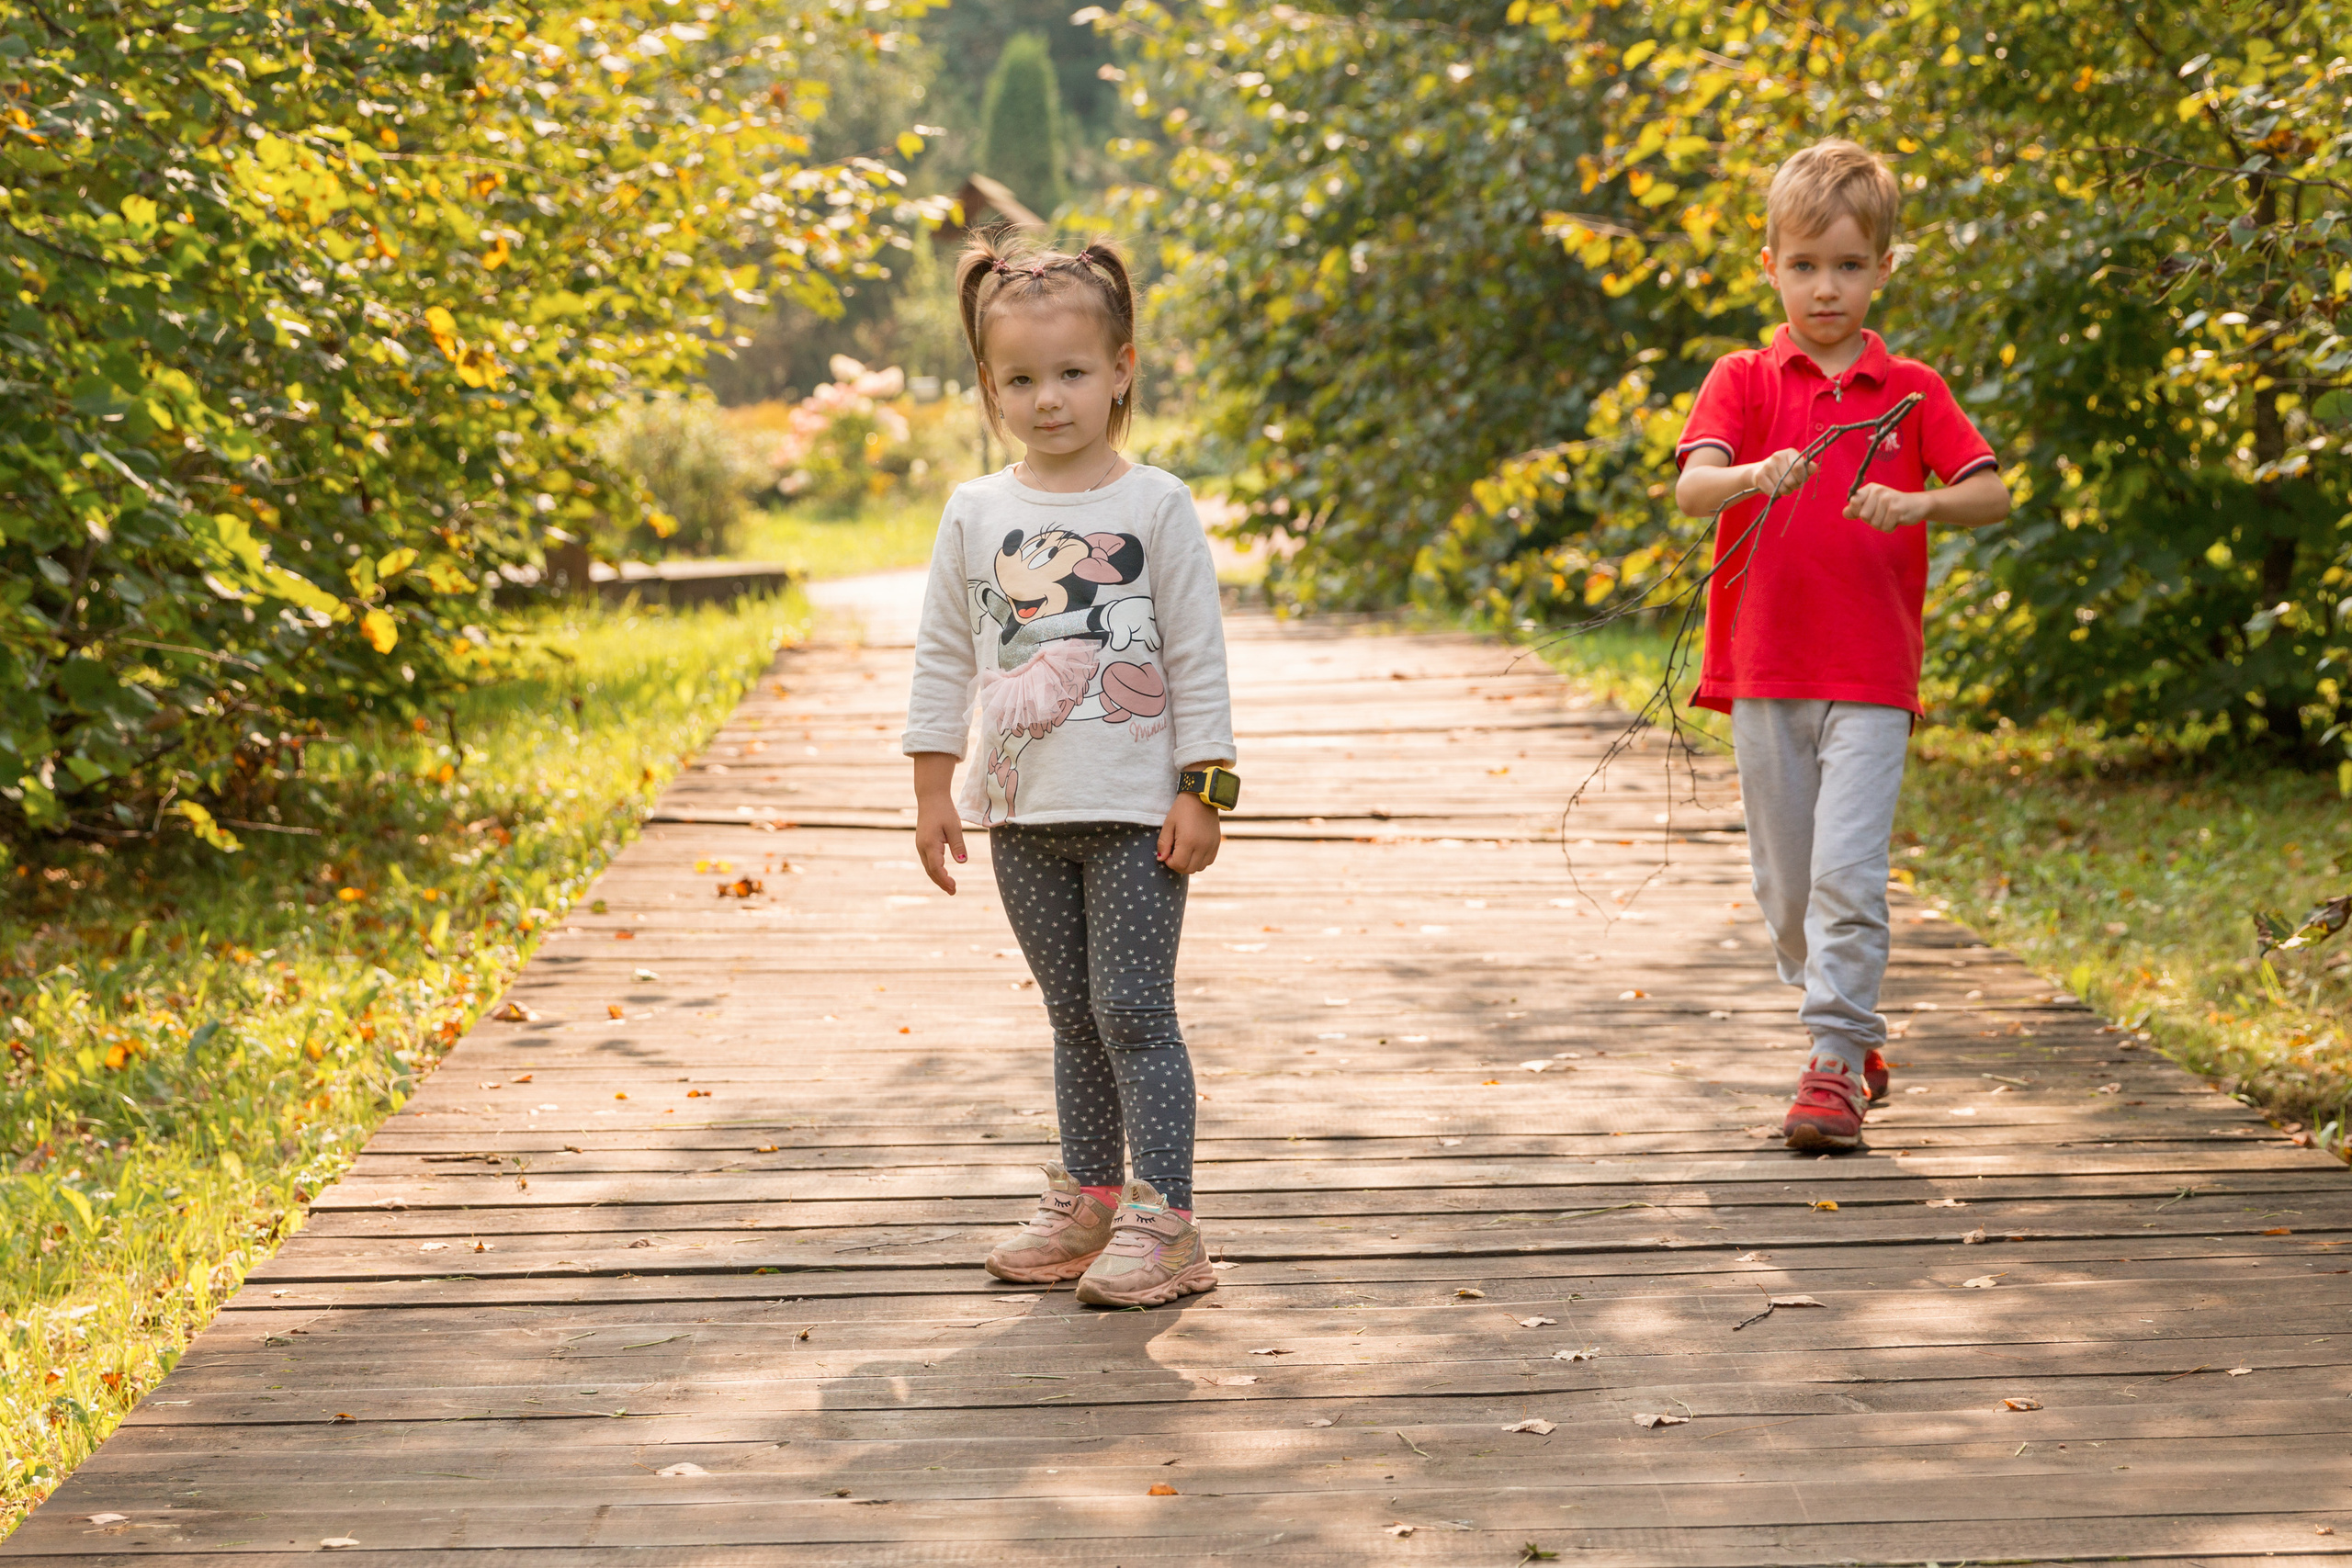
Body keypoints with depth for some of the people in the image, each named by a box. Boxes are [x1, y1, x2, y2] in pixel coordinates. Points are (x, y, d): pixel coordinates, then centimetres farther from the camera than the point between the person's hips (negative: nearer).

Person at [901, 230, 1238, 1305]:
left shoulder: (1155, 507, -4)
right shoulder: (976, 513, 5)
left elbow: (1197, 658, -4)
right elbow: (944, 657, 10)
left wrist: (1202, 791, -8)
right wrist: (933, 789, 7)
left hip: (1136, 811, -4)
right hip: (1022, 812, 4)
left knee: (1133, 1012, -6)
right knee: (1072, 1016, 12)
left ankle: (1163, 1220, -2)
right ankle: (1088, 1201, 22)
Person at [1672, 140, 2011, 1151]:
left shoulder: (1911, 391, 6)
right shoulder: (1744, 381, 4)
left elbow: (1992, 495, -3)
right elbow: (1690, 488, -11)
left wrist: (1917, 502, -22)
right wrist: (1755, 476, -32)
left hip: (1871, 676, -1)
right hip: (1763, 669, 2)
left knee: (1848, 870, -12)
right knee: (1785, 880, 10)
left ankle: (1835, 1059, -6)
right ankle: (1850, 1029, 29)